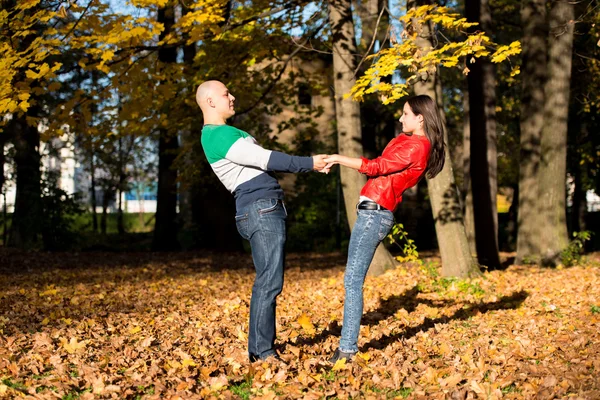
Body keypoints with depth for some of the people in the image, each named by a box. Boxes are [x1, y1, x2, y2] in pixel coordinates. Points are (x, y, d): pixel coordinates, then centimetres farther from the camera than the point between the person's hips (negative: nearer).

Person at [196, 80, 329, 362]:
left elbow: (263, 161, 22)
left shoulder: (223, 133, 23)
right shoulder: (219, 136, -11)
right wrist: (308, 164, -7)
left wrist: (309, 163, 18)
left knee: (267, 281, 10)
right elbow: (266, 159, -14)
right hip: (261, 209, -10)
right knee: (270, 282, -12)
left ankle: (259, 349, 14)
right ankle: (262, 351, -9)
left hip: (265, 211, 10)